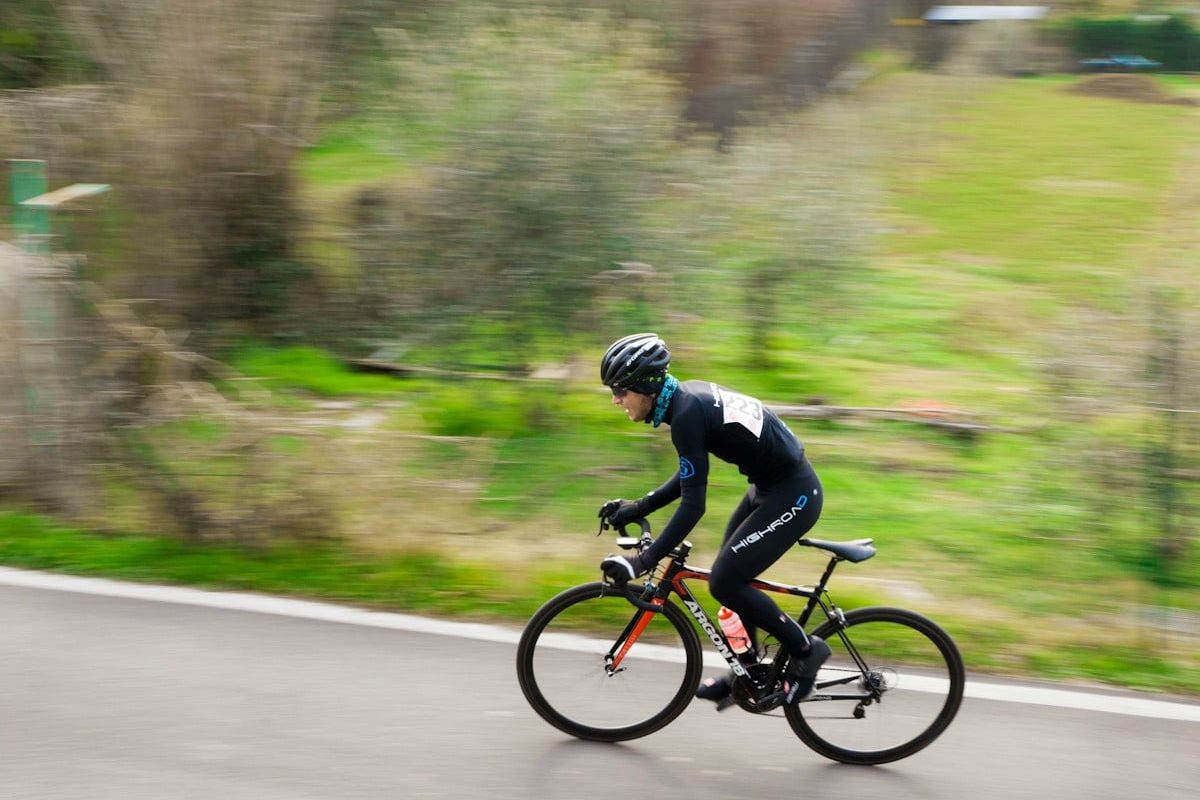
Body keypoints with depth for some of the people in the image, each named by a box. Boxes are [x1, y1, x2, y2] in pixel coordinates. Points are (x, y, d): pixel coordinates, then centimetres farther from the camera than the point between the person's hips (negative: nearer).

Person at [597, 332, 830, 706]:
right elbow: (689, 476, 16)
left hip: (792, 495, -10)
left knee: (725, 581, -8)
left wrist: (643, 561, -25)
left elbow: (692, 504, -25)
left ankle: (805, 650, 7)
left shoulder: (686, 415, -23)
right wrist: (638, 507, 13)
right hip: (770, 484, 10)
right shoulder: (689, 394, 5)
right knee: (732, 575, 16)